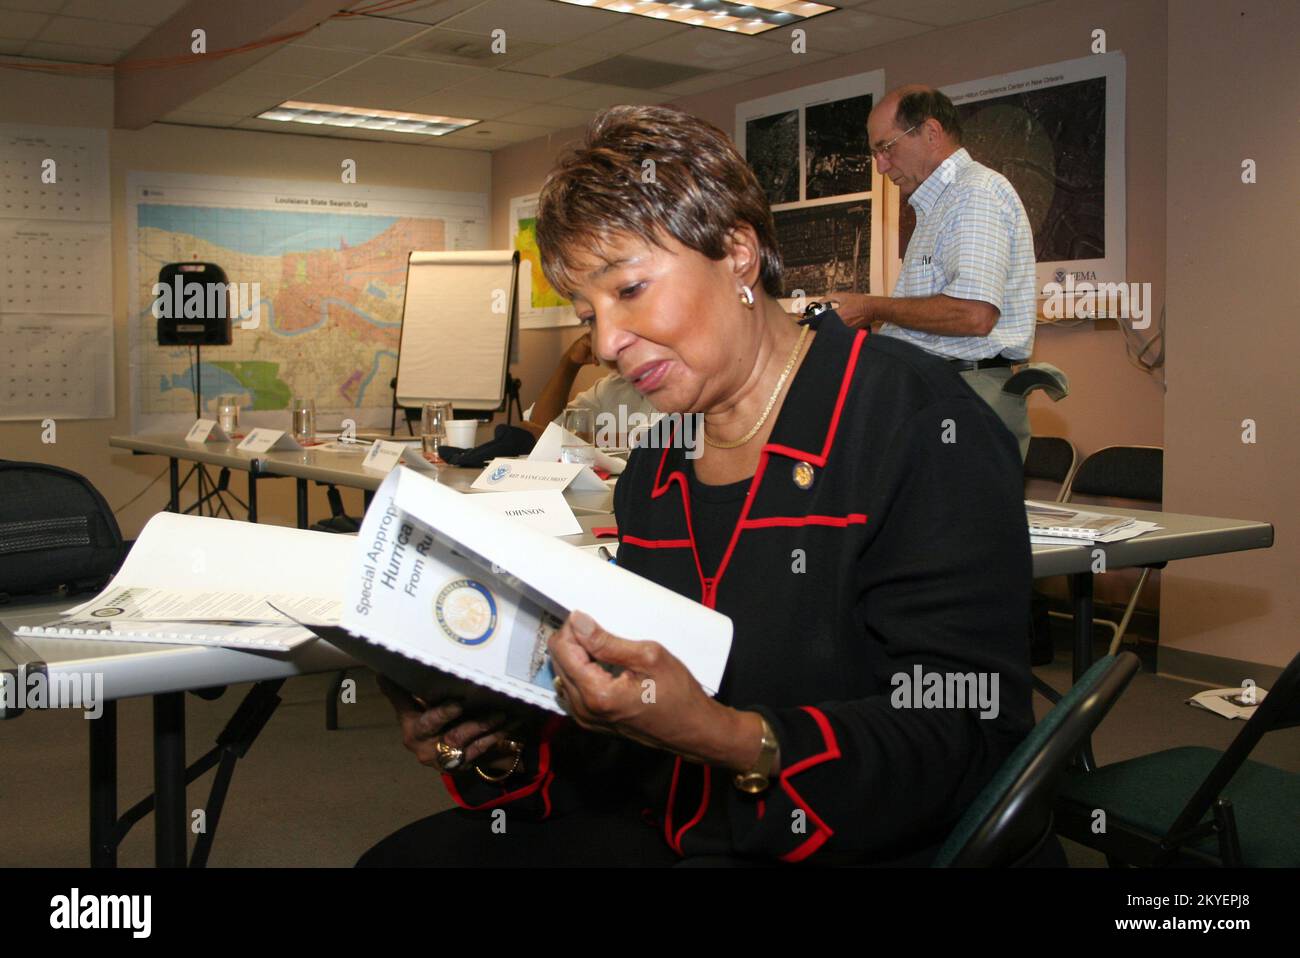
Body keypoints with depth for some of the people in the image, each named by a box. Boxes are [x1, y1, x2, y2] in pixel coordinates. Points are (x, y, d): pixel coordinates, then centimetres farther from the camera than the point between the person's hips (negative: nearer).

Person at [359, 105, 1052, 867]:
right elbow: (634, 742, 10)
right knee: (408, 855, -7)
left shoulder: (922, 425, -13)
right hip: (676, 834, 6)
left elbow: (966, 741, -19)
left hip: (873, 848, -6)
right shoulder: (654, 470, 9)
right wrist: (502, 750, -9)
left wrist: (727, 739, -32)